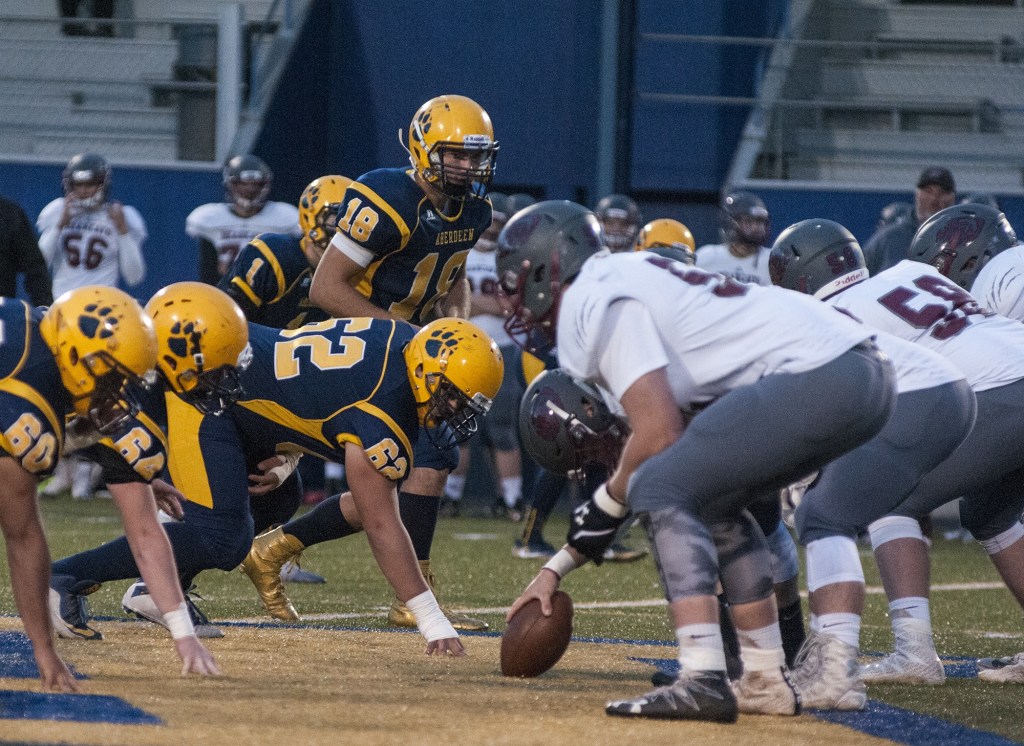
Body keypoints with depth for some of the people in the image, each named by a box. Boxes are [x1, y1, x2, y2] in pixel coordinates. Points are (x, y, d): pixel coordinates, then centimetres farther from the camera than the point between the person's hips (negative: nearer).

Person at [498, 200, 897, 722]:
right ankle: (767, 682, 22)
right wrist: (558, 568, 31)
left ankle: (703, 679, -19)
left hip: (816, 379, -10)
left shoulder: (595, 303, -4)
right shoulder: (623, 283, 27)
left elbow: (659, 434, -12)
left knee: (661, 490, -7)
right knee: (709, 500, 25)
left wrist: (605, 505, 9)